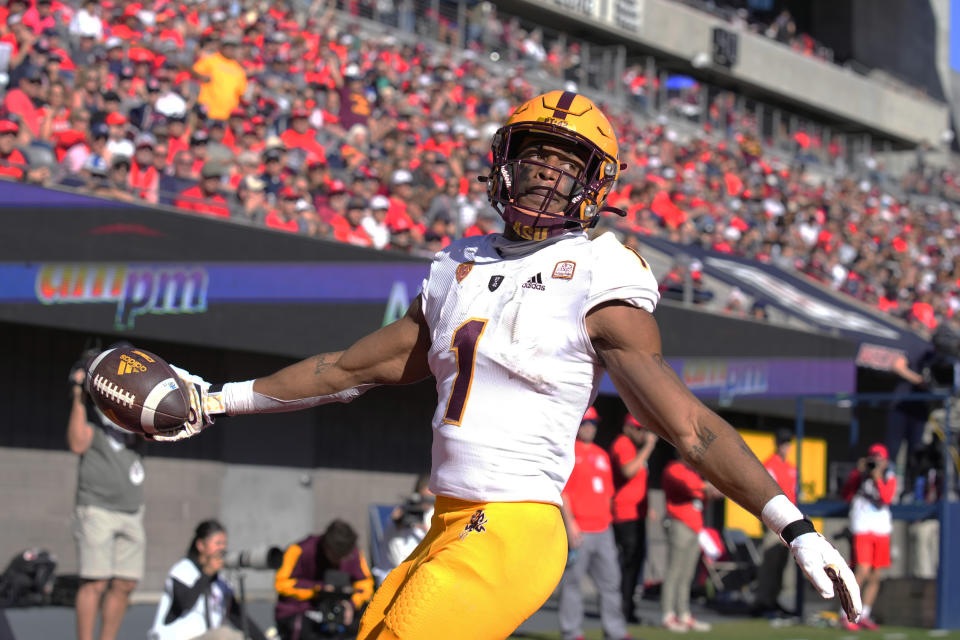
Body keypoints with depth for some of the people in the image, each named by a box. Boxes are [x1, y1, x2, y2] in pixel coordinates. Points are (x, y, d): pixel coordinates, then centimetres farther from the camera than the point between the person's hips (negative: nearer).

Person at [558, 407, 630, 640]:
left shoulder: (602, 455, 19)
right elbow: (562, 491, -11)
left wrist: (609, 518, 16)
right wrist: (570, 523, -17)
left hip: (603, 530, 7)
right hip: (578, 530, -7)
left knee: (610, 579, 7)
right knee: (572, 581, -3)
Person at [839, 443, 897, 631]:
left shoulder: (889, 478, 7)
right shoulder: (860, 475, 1)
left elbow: (886, 499, -11)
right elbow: (846, 495, -15)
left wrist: (877, 479, -21)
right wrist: (858, 473, -20)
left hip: (882, 530, 4)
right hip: (862, 529, -4)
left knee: (876, 576, 8)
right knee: (863, 571, -17)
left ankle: (864, 615, 18)